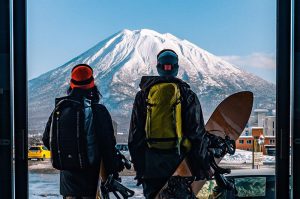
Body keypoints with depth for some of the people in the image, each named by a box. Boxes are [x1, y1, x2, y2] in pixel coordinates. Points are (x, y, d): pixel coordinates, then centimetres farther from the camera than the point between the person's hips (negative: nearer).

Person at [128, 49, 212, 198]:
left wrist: (139, 167, 12)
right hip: (179, 162, -1)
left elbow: (134, 135, 6)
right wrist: (202, 167, 4)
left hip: (151, 165, 2)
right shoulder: (187, 95, 0)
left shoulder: (143, 95, 6)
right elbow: (198, 134, -3)